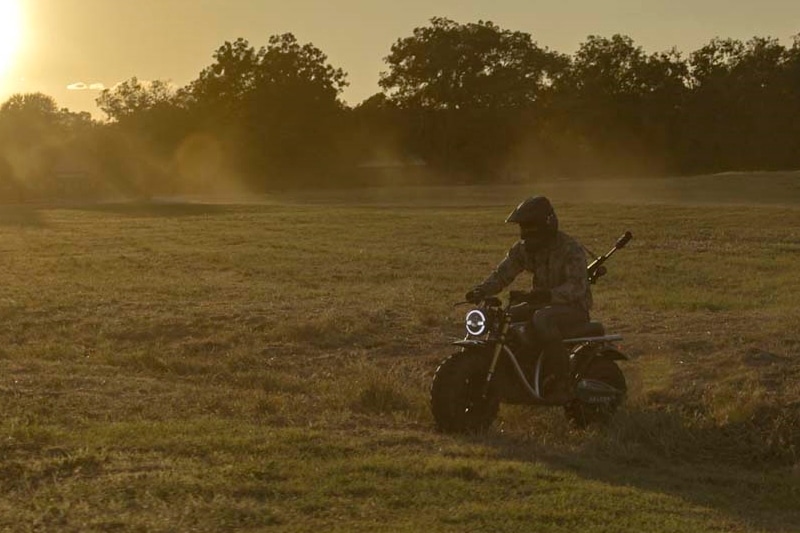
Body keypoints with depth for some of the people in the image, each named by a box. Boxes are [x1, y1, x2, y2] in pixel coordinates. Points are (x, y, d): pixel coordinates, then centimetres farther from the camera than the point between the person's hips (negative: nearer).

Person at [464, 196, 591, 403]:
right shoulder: (523, 248, 4)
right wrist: (481, 291, -21)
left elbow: (577, 286, -28)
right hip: (545, 304, 8)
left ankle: (563, 383, -31)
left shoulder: (570, 248, -17)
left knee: (542, 319, -39)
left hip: (574, 307, -8)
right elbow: (502, 273, -1)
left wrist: (549, 294, -45)